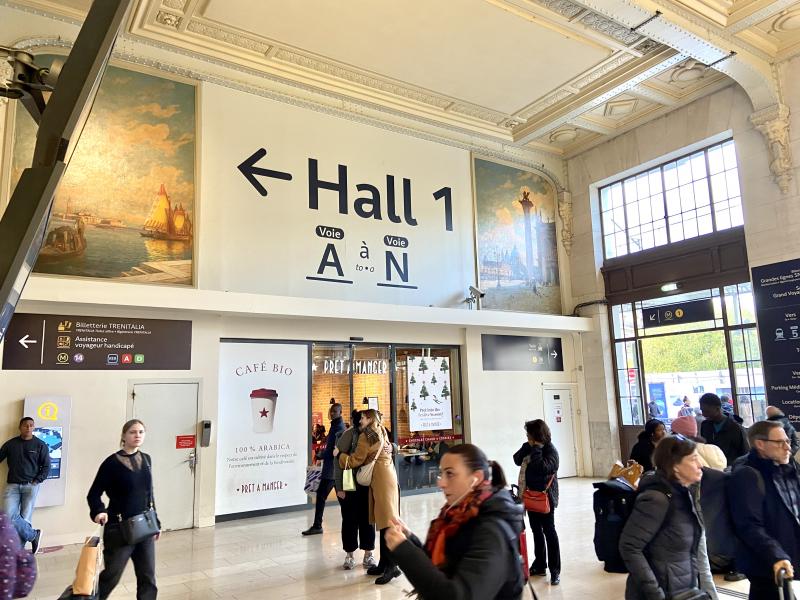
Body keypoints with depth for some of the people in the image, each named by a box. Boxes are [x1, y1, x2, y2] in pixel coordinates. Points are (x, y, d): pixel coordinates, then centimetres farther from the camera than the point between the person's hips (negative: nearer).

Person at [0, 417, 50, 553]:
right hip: (12, 485, 2)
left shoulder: (40, 445, 2)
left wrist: (36, 481, -8)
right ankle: (34, 535, 4)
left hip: (30, 486, -2)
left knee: (25, 518, -3)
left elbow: (46, 467, 3)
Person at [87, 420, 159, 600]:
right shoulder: (112, 462, -10)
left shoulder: (146, 459, 6)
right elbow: (93, 494, -6)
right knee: (111, 575, 8)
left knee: (148, 577, 9)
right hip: (119, 529, -5)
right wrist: (99, 511, -26)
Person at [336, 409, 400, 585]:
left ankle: (391, 566, -11)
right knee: (385, 520, 9)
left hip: (381, 478, -9)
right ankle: (384, 563, 13)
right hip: (388, 475, 9)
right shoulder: (382, 432, 17)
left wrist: (339, 454, 10)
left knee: (385, 520, -10)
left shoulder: (366, 436, -6)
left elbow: (356, 460, -4)